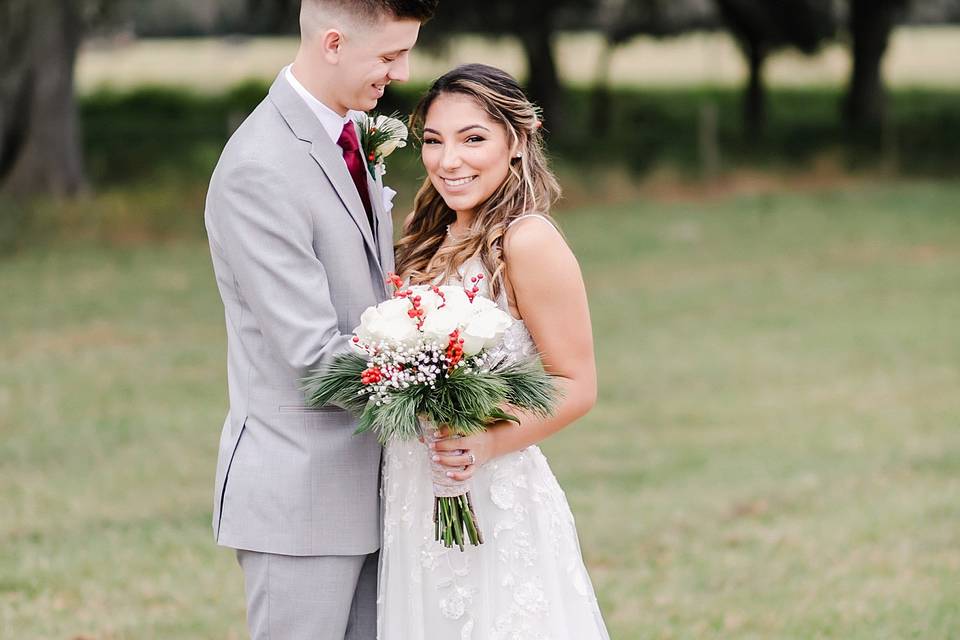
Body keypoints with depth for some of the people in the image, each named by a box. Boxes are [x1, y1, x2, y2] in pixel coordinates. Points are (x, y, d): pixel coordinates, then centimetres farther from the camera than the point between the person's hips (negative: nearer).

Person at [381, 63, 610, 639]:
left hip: (495, 501, -7)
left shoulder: (528, 241, -14)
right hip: (418, 505, 7)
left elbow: (577, 386, -14)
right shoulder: (434, 237, 10)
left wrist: (488, 444, -26)